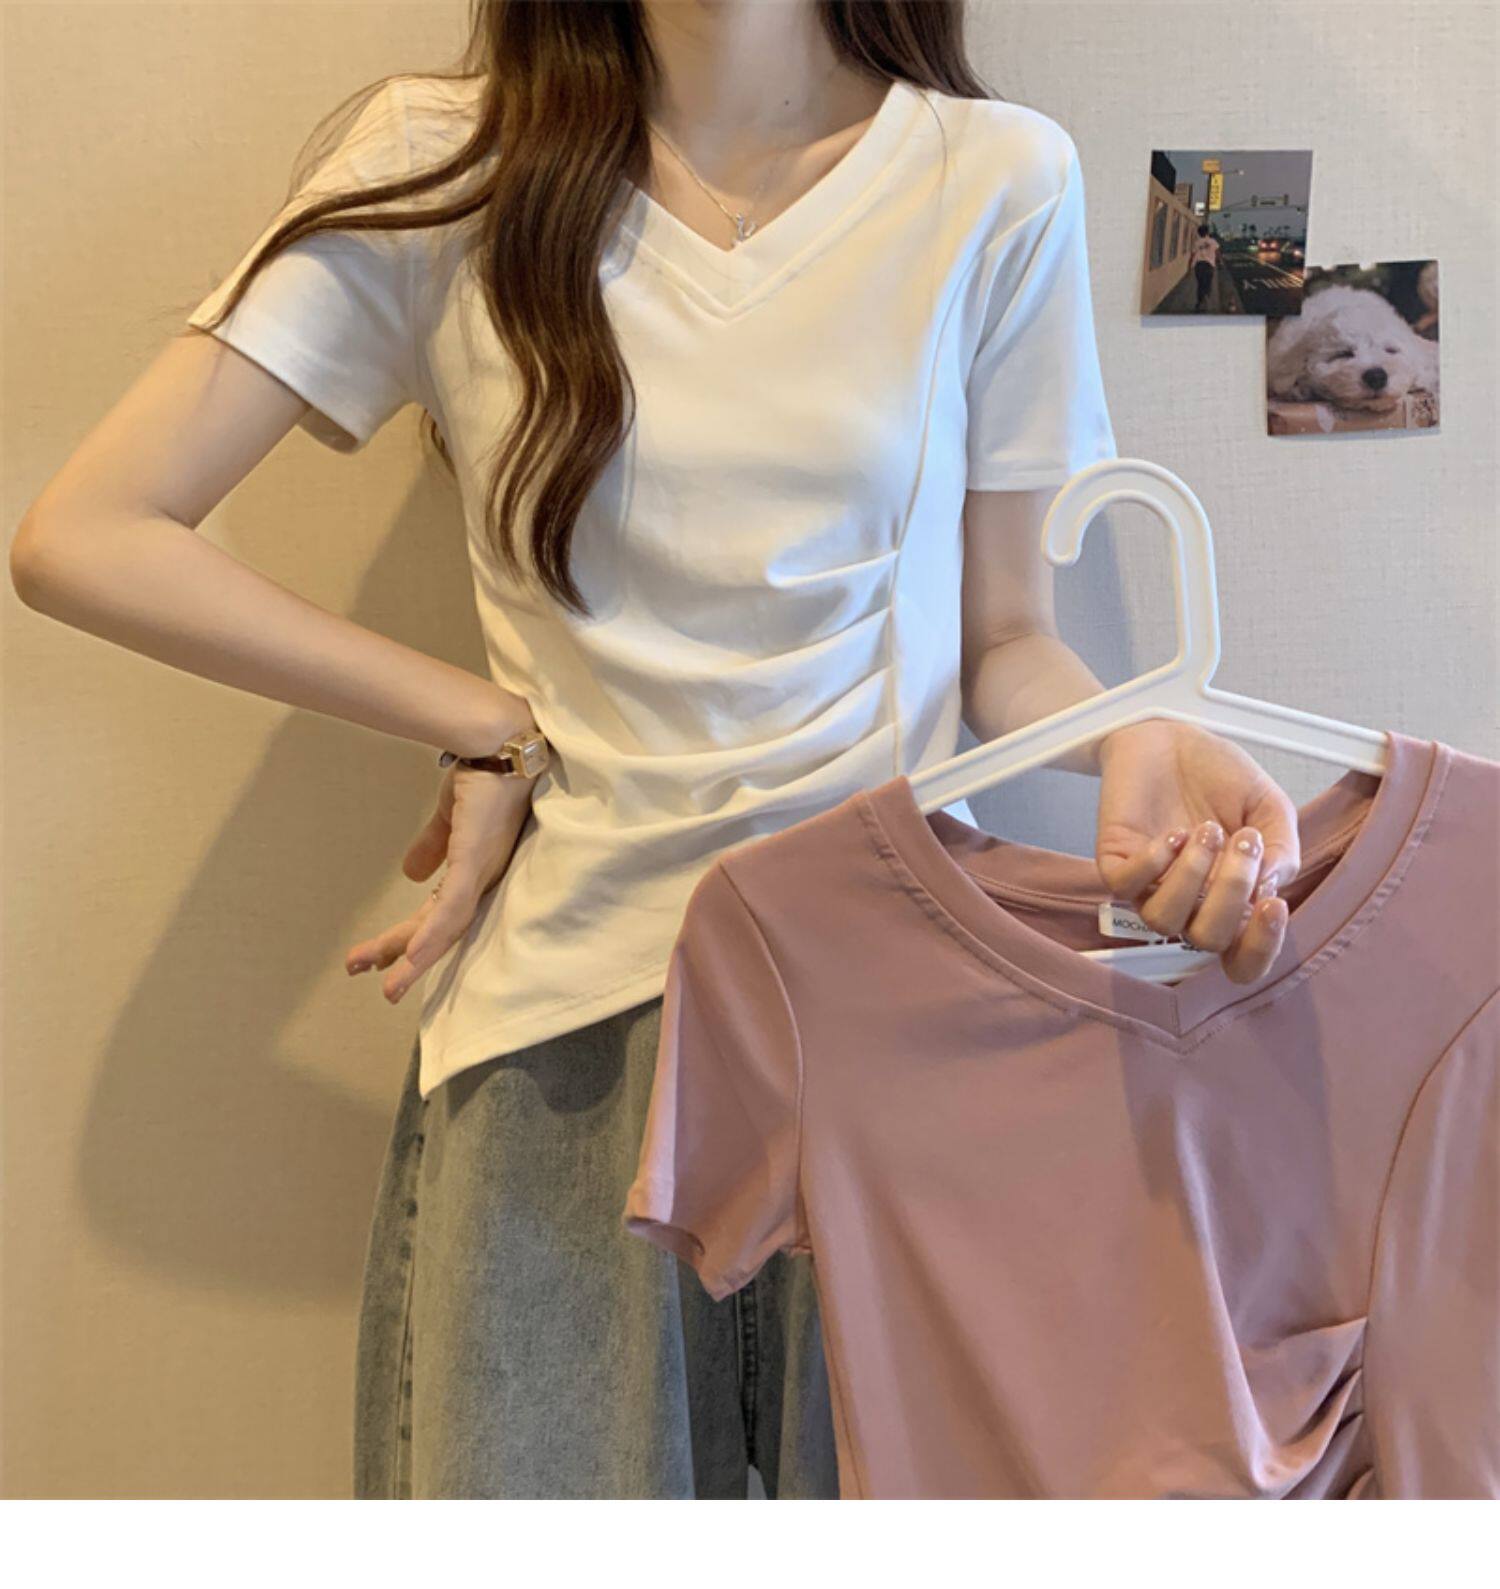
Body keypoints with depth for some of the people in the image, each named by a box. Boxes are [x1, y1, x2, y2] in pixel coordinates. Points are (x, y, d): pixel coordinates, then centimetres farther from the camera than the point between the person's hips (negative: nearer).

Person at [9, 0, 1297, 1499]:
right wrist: (488, 731, -5)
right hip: (567, 1008, 0)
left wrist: (1132, 740, -15)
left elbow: (1003, 640, 8)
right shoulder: (446, 166, 1)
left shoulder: (995, 180, 3)